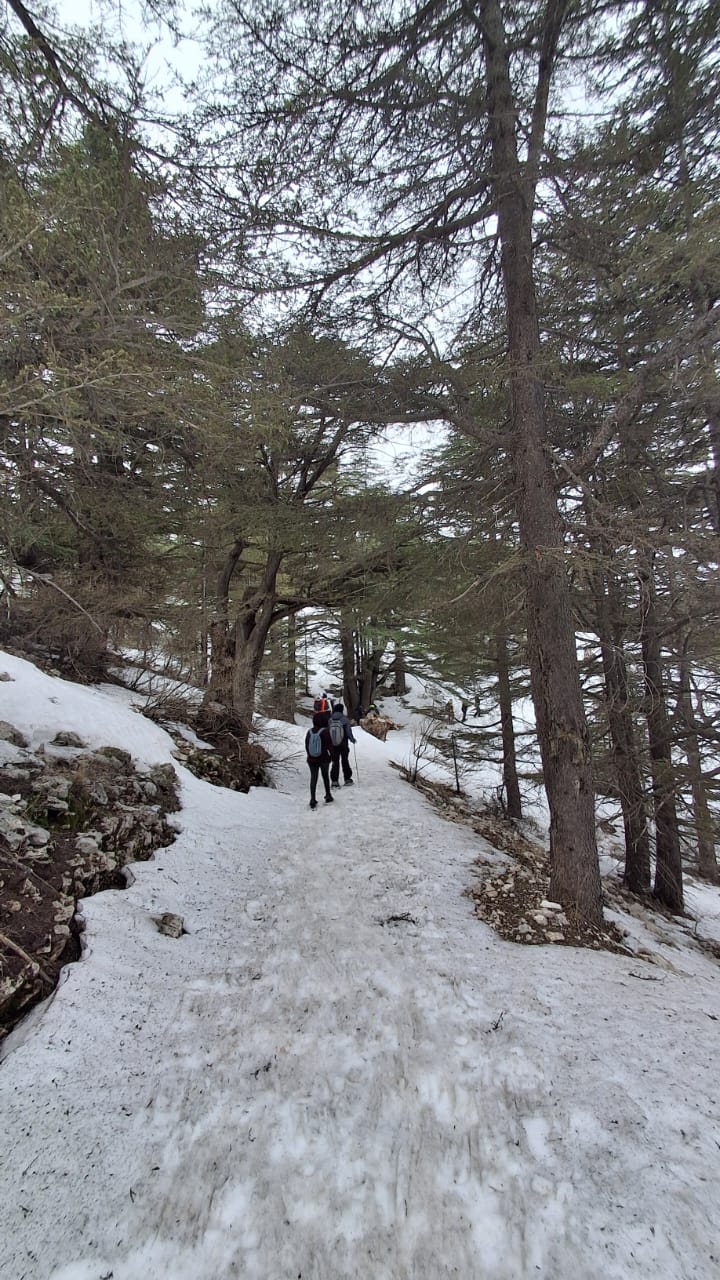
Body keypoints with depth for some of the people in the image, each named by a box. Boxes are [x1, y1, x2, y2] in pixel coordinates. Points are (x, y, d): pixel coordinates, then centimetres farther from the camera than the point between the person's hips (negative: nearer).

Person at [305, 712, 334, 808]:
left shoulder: (309, 732, -1)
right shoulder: (325, 731, -13)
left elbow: (306, 746, 8)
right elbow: (330, 746, -11)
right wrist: (332, 756, 2)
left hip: (311, 759, 2)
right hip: (324, 759, -2)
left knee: (313, 778, 5)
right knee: (325, 777, 17)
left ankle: (313, 800, 0)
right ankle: (328, 796, 29)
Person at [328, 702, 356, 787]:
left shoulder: (330, 720, -5)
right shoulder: (344, 719, -12)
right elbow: (348, 731, -10)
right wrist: (352, 739, 8)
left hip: (333, 744, 2)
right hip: (343, 744, -1)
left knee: (335, 762, 10)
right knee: (345, 761, 14)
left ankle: (334, 780, 6)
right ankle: (347, 779, 22)